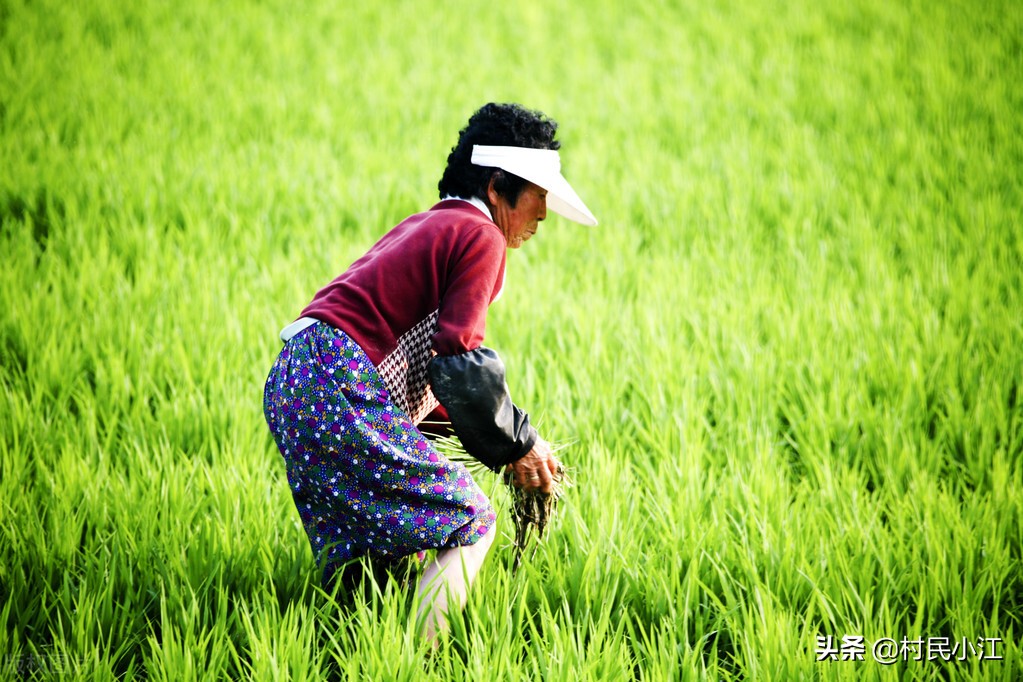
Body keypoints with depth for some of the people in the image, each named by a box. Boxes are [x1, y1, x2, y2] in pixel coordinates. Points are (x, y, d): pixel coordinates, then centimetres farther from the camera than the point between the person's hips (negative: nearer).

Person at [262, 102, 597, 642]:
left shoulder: (427, 227, 27)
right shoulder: (480, 237, -4)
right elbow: (458, 364, -13)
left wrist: (504, 438, 19)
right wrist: (517, 446, -1)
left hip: (290, 382, 10)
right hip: (341, 390, -10)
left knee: (368, 546, 16)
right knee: (467, 521, -5)